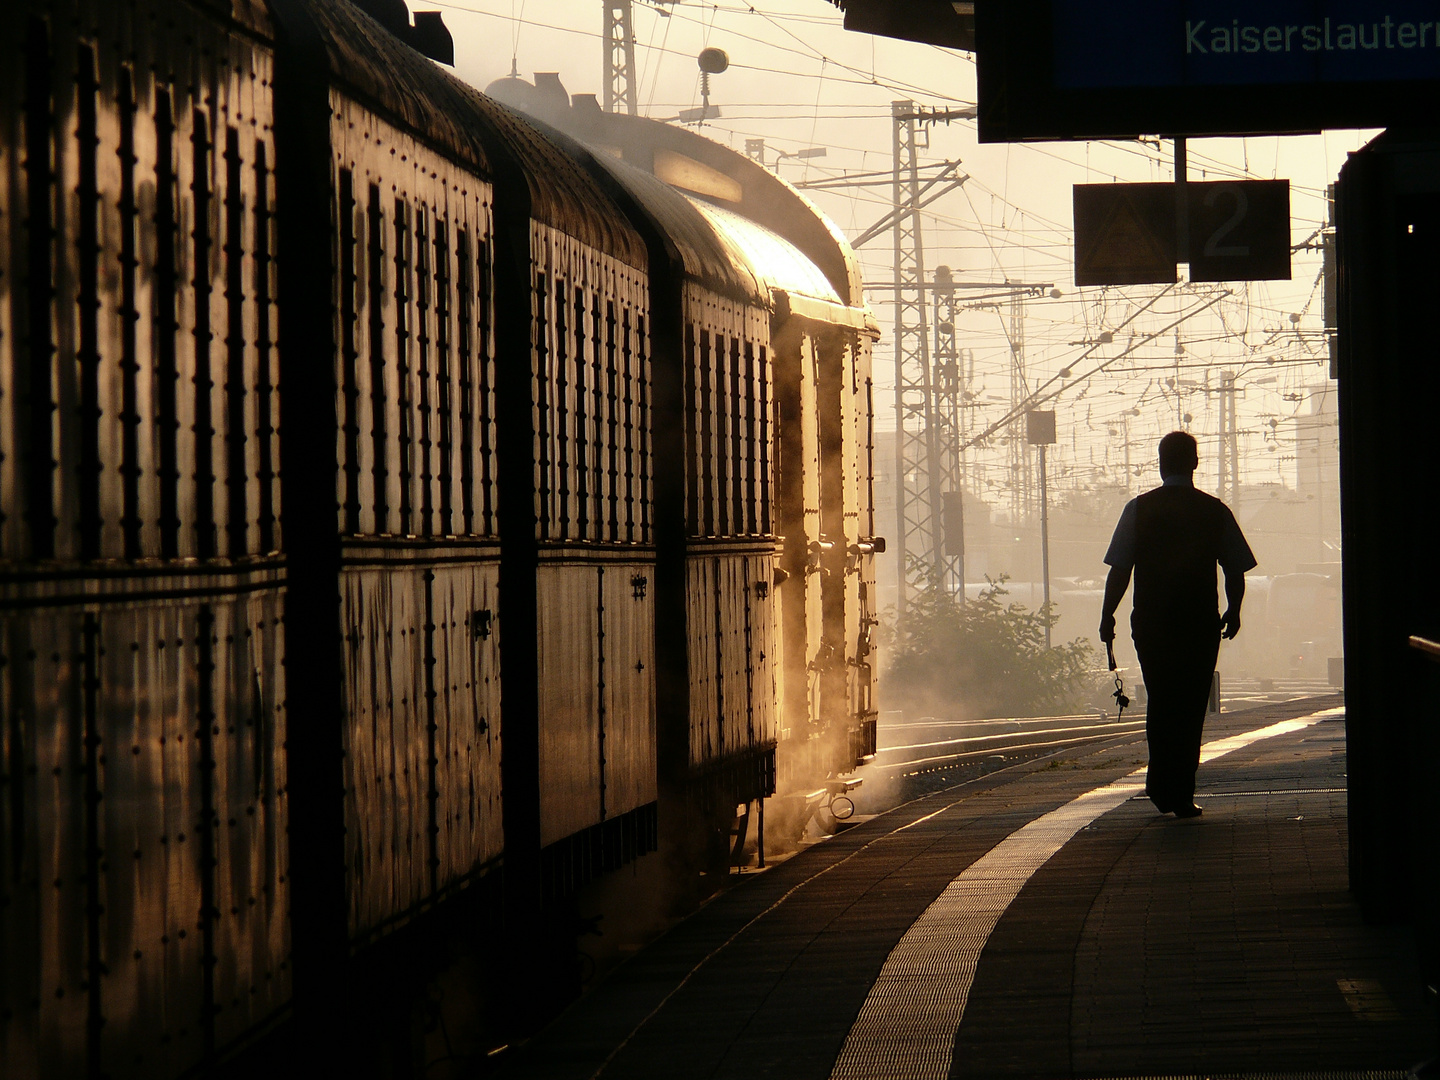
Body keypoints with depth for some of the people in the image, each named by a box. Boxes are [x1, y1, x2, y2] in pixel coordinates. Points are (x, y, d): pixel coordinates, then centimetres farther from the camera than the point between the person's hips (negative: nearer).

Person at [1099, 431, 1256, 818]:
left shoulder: (1139, 509, -3)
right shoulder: (1215, 511, -1)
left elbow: (1119, 569, -6)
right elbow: (1236, 571, 2)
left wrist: (1107, 616, 4)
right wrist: (1233, 611, 18)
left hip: (1151, 623, 0)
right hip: (1201, 623, 0)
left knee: (1160, 703, 15)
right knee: (1191, 706, 6)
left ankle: (1162, 788, 14)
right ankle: (1181, 796, 2)